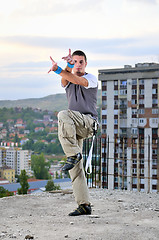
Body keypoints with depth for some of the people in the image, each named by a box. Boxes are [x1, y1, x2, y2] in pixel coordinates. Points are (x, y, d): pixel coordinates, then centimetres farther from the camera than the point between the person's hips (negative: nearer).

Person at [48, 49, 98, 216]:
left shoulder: (91, 79, 5)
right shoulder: (67, 81, 18)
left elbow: (78, 80, -18)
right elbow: (65, 79, -9)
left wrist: (58, 69, -27)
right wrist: (68, 65, -31)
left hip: (89, 122, -5)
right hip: (74, 129, 5)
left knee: (63, 115, -33)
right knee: (76, 168, -3)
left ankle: (74, 154, -32)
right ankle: (84, 205, -2)